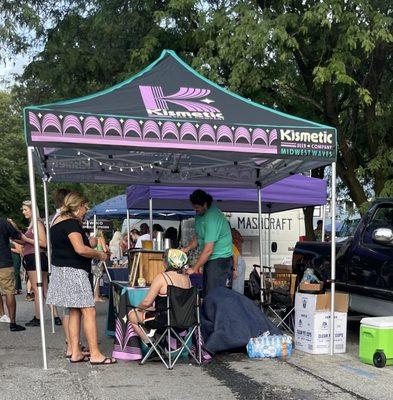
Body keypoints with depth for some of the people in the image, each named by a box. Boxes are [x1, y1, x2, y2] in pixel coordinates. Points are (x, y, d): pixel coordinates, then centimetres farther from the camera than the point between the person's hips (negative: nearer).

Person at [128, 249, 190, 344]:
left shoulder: (161, 278, -18)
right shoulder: (186, 277, 0)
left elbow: (147, 303, -15)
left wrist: (139, 307, 5)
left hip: (166, 320, -7)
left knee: (132, 315, 12)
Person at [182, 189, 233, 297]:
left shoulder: (212, 217, -23)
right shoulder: (200, 214, 7)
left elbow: (208, 250, -24)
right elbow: (198, 236, 18)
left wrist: (194, 269, -17)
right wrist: (188, 248, 0)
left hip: (220, 260, -10)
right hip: (210, 260, 10)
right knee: (206, 293, 9)